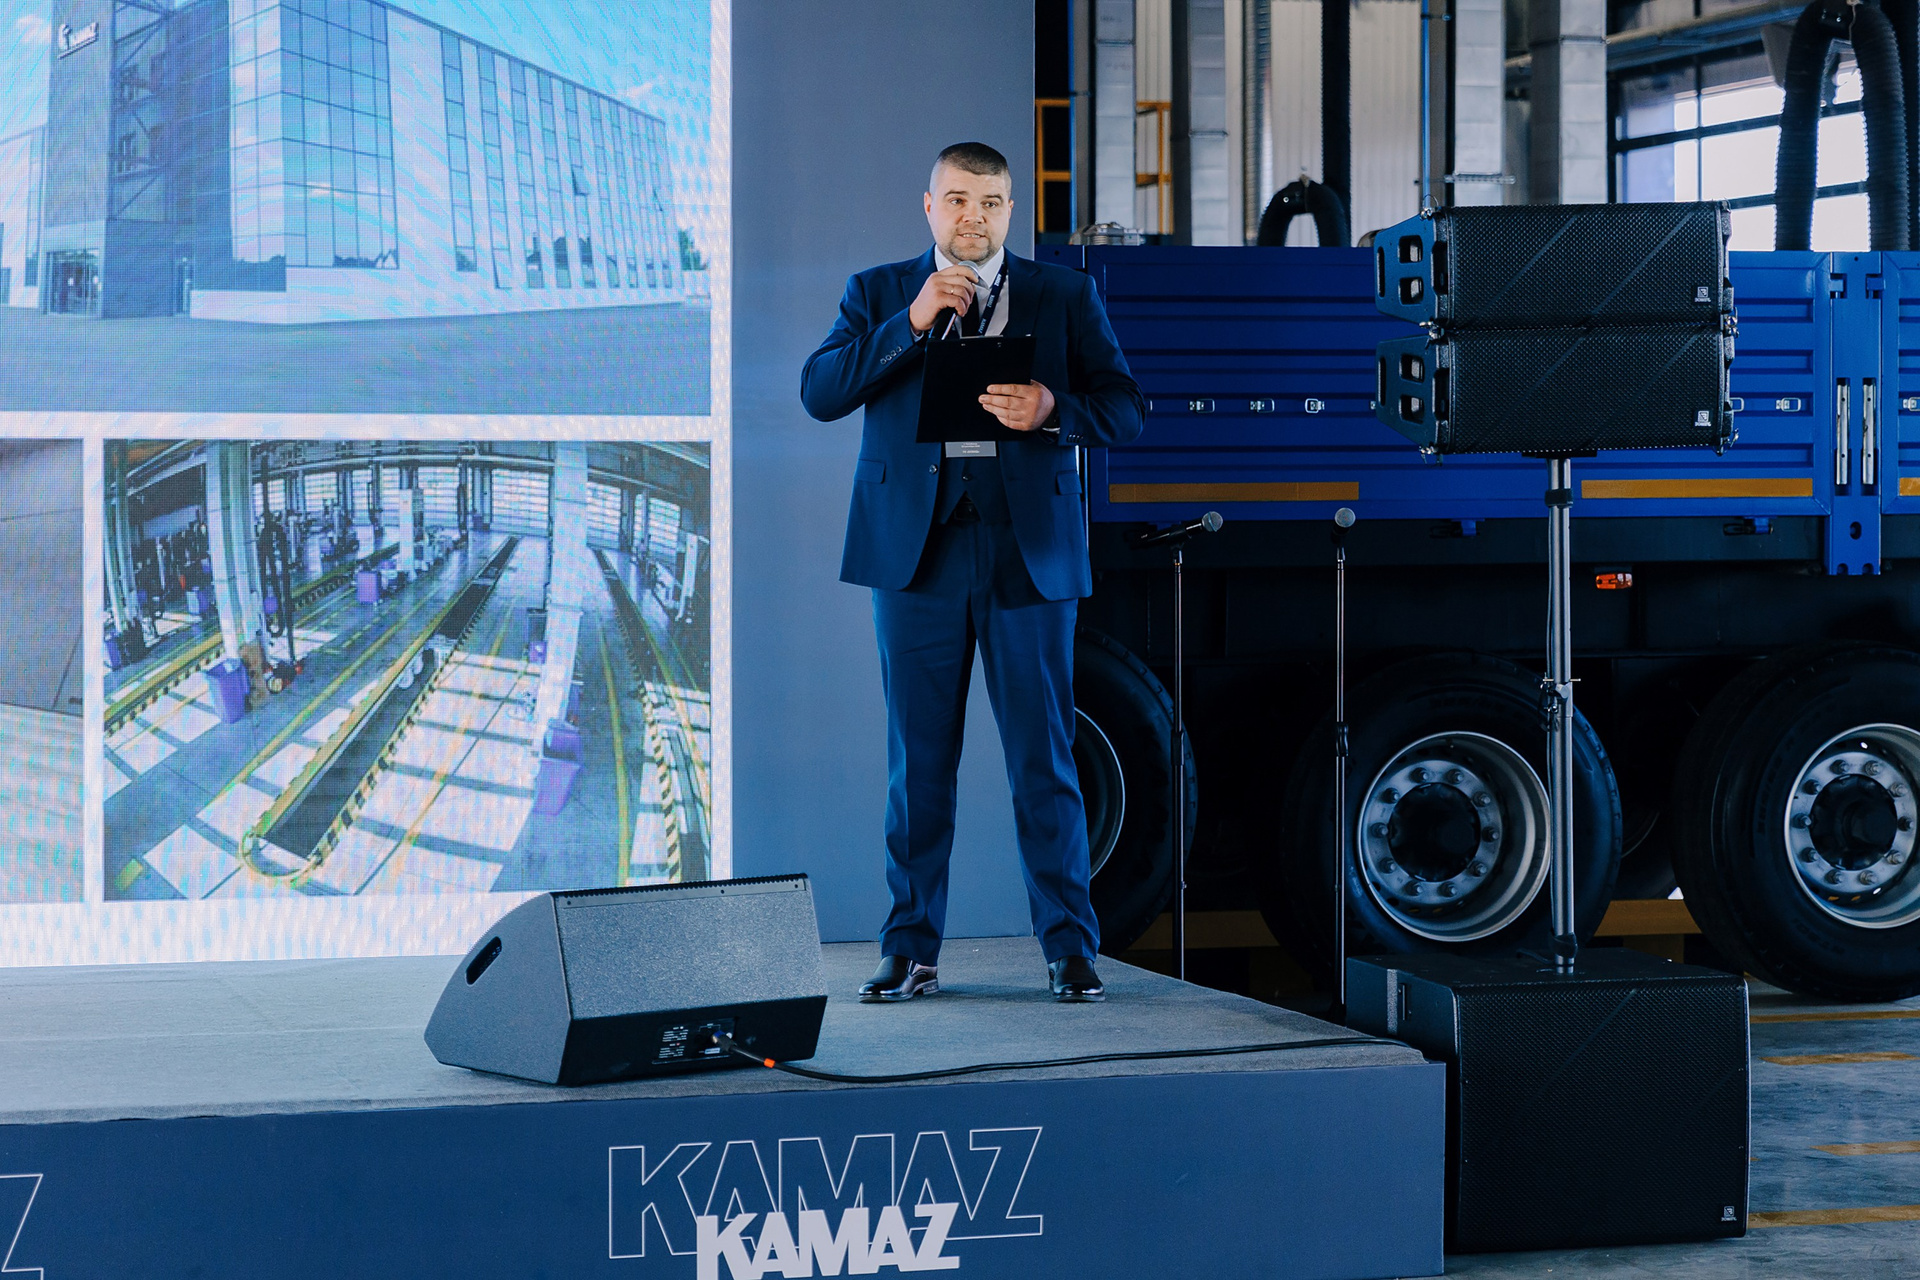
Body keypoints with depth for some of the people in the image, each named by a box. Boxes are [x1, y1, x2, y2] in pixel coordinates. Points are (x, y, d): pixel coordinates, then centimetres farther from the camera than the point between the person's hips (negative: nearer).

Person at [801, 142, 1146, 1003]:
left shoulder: (1064, 298, 11)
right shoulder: (878, 294, 11)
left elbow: (1125, 409, 5)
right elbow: (820, 393, -3)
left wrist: (1052, 409, -15)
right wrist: (911, 322, -12)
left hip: (1028, 551, 0)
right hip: (917, 548, 1)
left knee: (1044, 758, 0)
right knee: (918, 761, 4)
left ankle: (1070, 950, 7)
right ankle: (911, 950, 10)